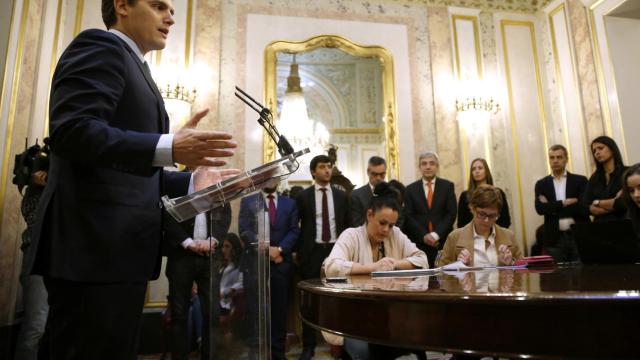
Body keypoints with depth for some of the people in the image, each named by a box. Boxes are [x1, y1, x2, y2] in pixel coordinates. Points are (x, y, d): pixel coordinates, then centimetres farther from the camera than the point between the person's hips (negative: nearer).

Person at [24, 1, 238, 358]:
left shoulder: (135, 69, 24)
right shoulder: (101, 46, -3)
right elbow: (70, 130, -20)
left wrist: (191, 181, 11)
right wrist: (170, 148, -26)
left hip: (117, 246, 10)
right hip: (95, 245, -9)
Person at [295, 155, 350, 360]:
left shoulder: (341, 196, 8)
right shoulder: (303, 196, 2)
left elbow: (347, 225, 10)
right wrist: (299, 251, -2)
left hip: (336, 250, 2)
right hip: (312, 252, -1)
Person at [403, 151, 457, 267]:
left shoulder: (447, 186, 8)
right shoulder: (411, 189, 9)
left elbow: (451, 214, 1)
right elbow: (409, 216, 2)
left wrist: (436, 234, -10)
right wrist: (424, 236, -10)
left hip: (443, 242, 0)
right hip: (419, 242, 0)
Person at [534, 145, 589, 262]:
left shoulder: (580, 180, 6)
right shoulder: (541, 184, 9)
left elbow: (583, 208, -9)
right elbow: (540, 208, -7)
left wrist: (552, 207, -8)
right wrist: (565, 203, -12)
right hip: (554, 240, 1)